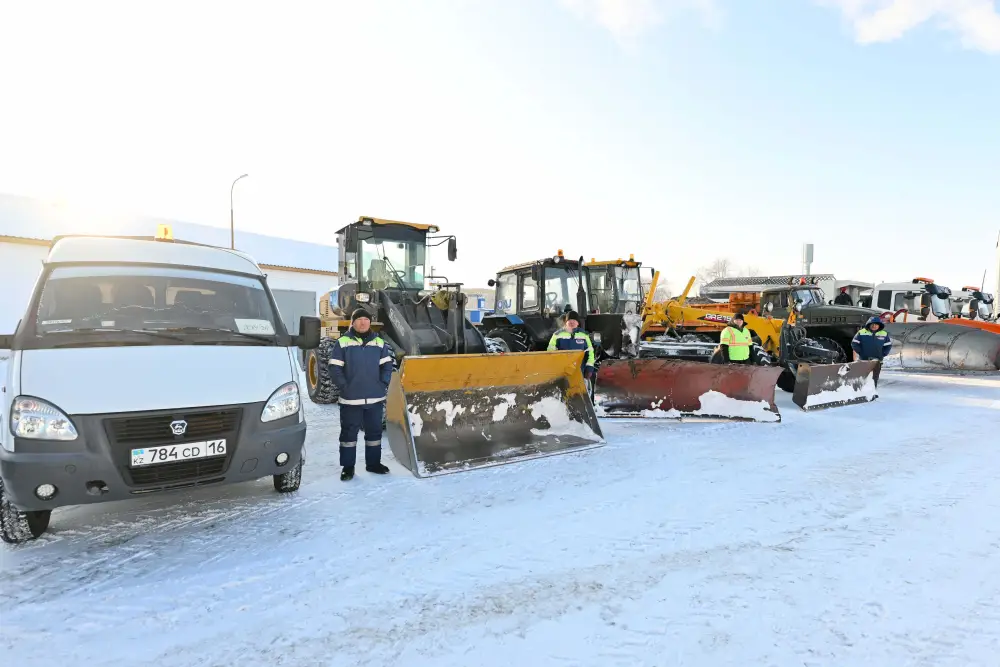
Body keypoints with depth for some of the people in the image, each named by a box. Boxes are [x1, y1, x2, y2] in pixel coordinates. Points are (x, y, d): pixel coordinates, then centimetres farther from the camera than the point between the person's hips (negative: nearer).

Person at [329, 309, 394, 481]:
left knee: (374, 431, 12)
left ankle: (373, 462, 25)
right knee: (349, 432, 5)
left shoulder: (379, 342, 7)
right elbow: (335, 368, -4)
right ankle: (348, 466, 15)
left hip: (375, 397, 3)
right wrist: (343, 387, -11)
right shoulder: (343, 342, -3)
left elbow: (387, 366, 9)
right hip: (350, 398, -3)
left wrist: (383, 384, -2)